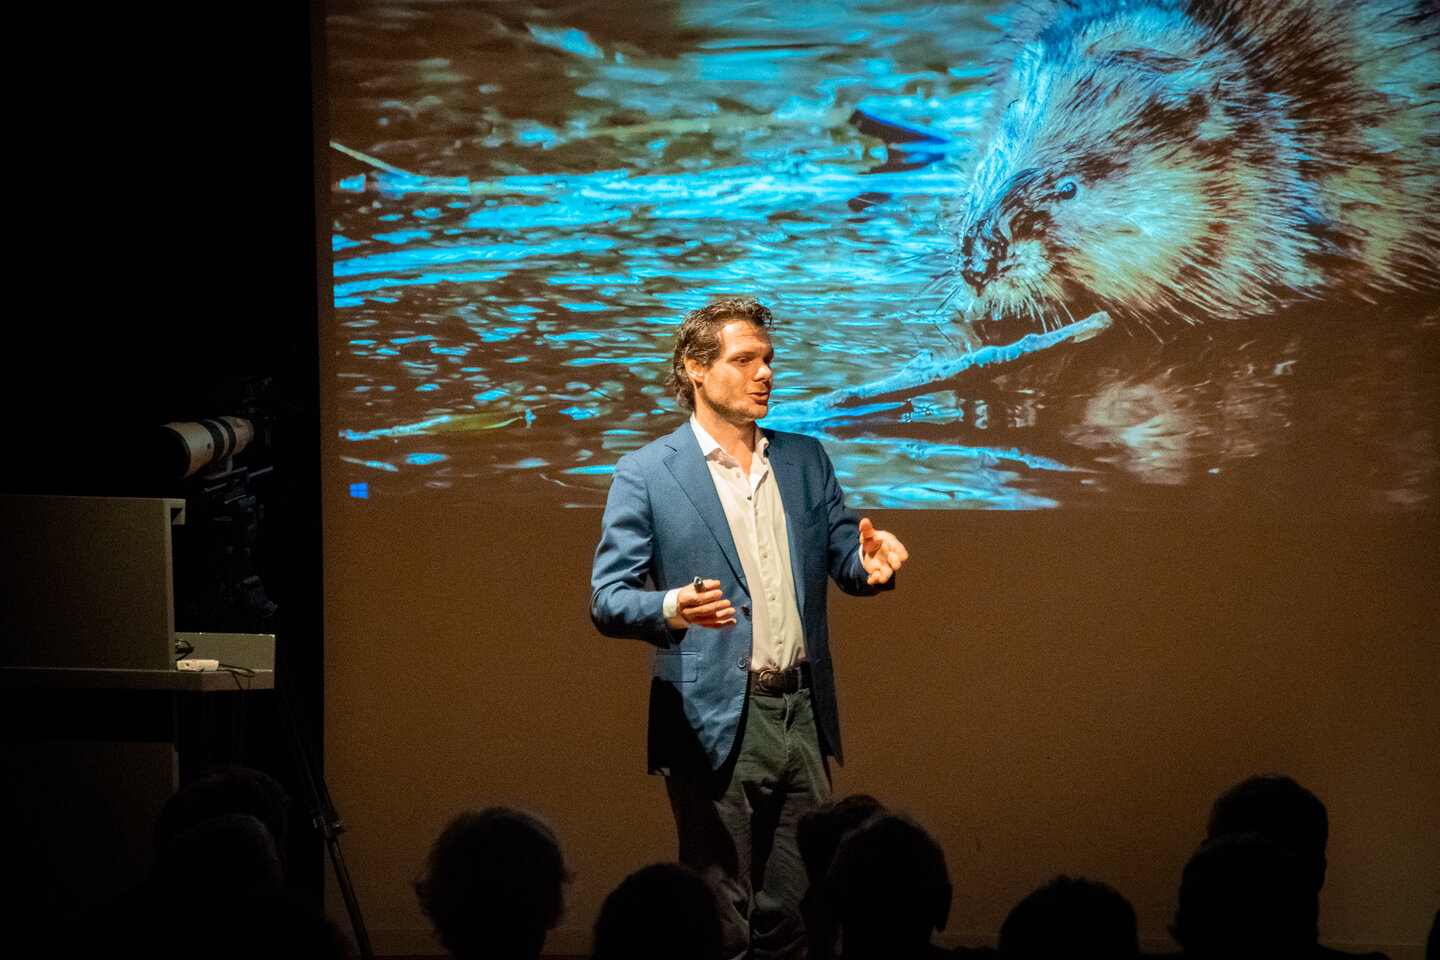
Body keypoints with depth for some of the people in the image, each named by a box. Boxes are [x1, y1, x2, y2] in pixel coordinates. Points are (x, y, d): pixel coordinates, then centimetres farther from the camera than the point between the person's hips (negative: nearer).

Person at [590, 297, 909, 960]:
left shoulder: (806, 462, 14)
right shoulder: (646, 475, -2)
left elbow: (843, 561, 16)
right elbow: (607, 600, -6)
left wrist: (870, 567, -8)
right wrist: (672, 608, -27)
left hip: (801, 713, 5)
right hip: (716, 723, -5)